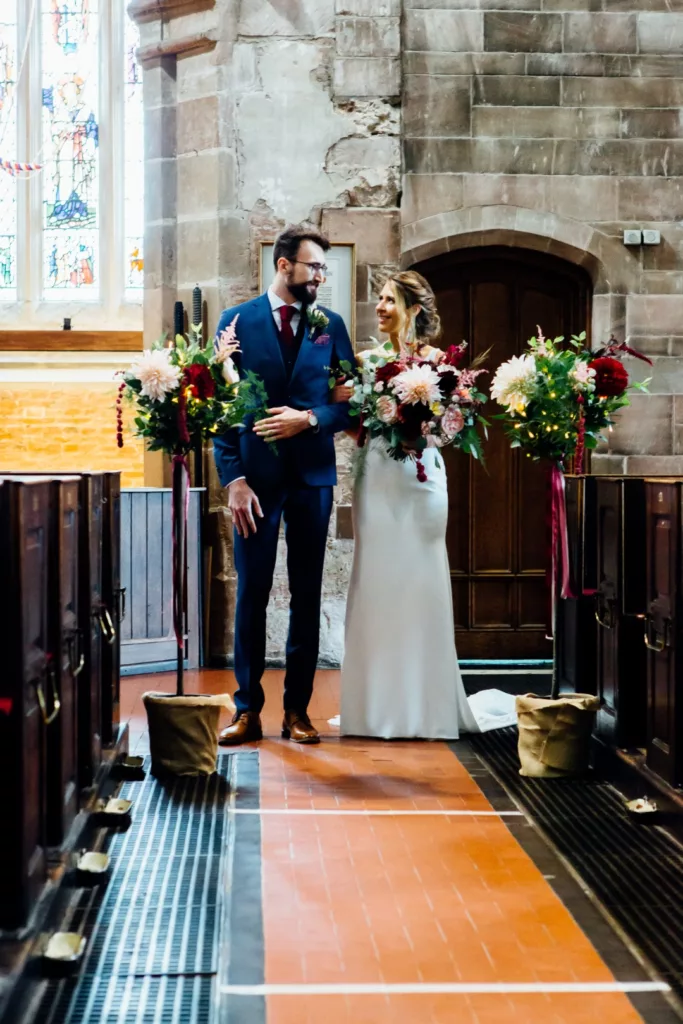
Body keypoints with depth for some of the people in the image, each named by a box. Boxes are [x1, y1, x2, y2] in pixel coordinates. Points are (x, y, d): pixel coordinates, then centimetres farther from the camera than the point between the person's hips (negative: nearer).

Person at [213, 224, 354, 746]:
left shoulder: (331, 325, 7)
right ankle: (247, 709, 9)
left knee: (307, 596, 6)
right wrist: (234, 478, -10)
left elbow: (350, 402, 7)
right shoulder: (238, 321, 1)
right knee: (252, 594, 1)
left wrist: (310, 419, -13)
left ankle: (298, 708, 15)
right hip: (256, 475, -2)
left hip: (312, 477, 2)